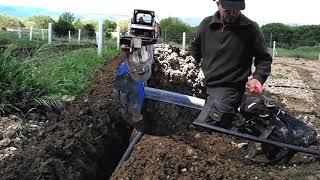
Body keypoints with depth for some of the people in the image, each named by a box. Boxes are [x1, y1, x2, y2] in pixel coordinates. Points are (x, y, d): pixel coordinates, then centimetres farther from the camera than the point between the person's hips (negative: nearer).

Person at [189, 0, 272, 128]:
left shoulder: (250, 28, -5)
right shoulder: (206, 24, 5)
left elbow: (264, 59, 4)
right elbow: (195, 49, 22)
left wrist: (258, 78, -14)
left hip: (229, 90, -5)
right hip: (206, 86, 6)